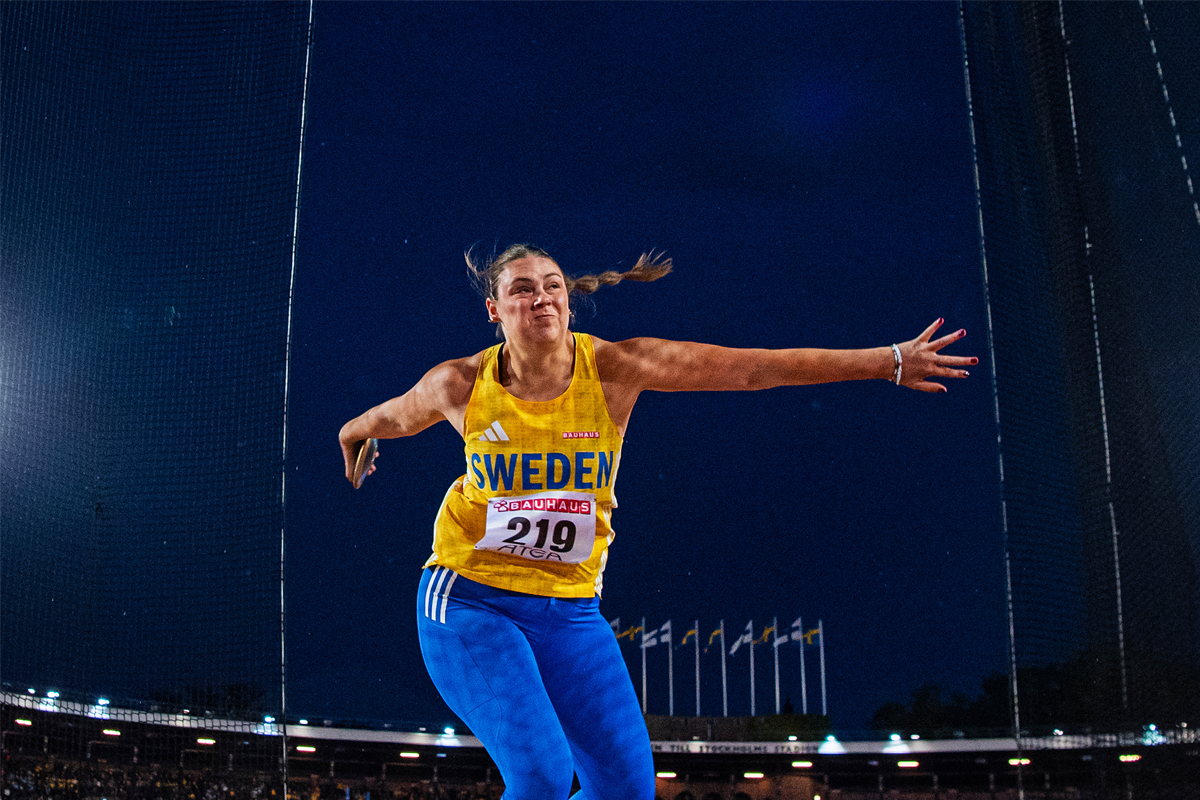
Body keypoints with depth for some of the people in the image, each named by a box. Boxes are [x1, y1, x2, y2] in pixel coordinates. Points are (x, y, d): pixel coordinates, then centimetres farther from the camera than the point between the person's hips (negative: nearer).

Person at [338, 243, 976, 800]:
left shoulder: (613, 369, -8)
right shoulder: (460, 385, -7)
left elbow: (758, 366, -9)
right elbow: (394, 416, 17)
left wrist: (889, 361, -8)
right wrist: (354, 435, 38)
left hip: (570, 611, 3)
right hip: (470, 602, -2)